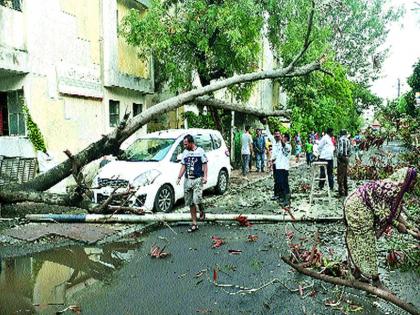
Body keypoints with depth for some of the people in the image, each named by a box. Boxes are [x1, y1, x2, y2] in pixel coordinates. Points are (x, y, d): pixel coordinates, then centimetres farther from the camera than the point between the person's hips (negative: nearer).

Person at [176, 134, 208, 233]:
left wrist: (205, 176, -13)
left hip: (197, 179, -5)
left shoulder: (200, 151, -1)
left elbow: (204, 165, -1)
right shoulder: (185, 153, 13)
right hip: (187, 180, 5)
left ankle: (202, 211, 14)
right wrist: (179, 177, 2)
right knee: (190, 203, 6)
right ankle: (194, 224, 15)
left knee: (196, 199, -20)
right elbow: (183, 166, 13)